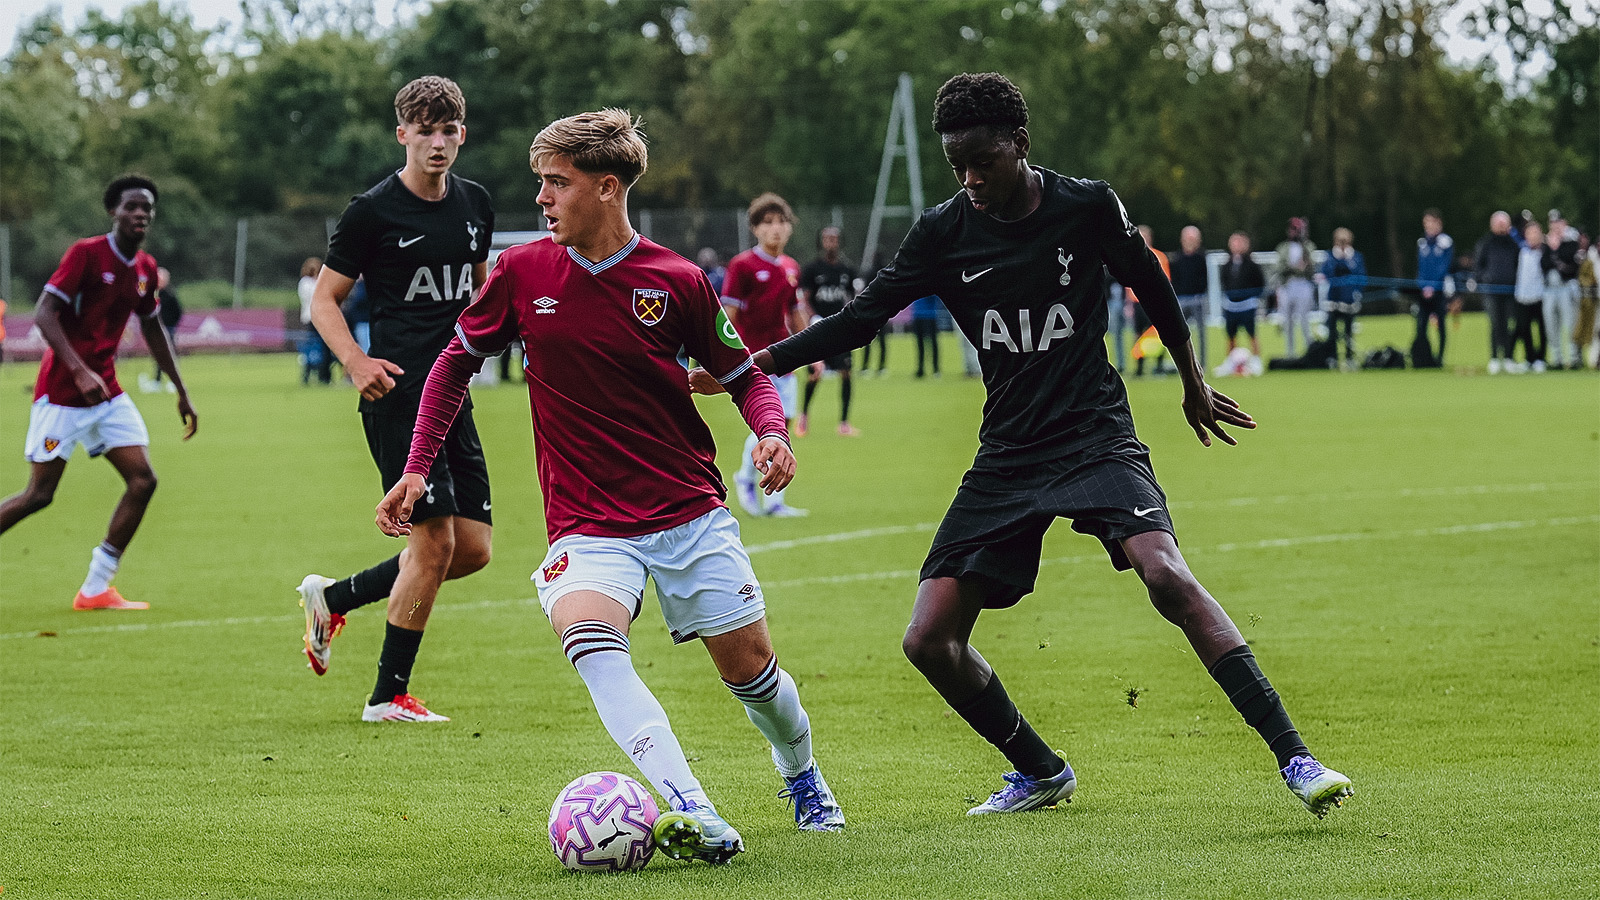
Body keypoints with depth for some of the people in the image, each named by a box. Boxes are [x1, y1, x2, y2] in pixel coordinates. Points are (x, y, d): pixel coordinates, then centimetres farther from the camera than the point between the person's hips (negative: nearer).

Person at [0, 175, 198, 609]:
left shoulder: (145, 268, 8)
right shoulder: (85, 254, -14)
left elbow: (153, 329, 23)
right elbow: (44, 316, -19)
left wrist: (182, 393, 24)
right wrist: (79, 371, -30)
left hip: (107, 393, 7)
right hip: (61, 391, -7)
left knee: (143, 480, -5)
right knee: (39, 493, -7)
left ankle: (96, 590, 1)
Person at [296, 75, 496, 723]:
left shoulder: (475, 204, 11)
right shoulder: (373, 211, -7)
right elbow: (325, 301, -3)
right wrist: (356, 362, -20)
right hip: (398, 395, -7)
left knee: (473, 548, 5)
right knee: (435, 538, -12)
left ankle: (334, 597, 24)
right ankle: (389, 696, 1)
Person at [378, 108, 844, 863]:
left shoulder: (676, 281, -7)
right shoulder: (522, 274, -3)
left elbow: (743, 375, 5)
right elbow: (457, 361, 12)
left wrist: (772, 432, -16)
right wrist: (417, 469, 6)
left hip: (691, 511, 0)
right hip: (587, 523, 0)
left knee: (750, 667, 6)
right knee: (588, 635, -31)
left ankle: (801, 778, 42)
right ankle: (698, 820, -42)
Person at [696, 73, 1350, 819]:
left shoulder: (1088, 207, -7)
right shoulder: (944, 232, -3)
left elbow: (1152, 287, 9)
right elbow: (859, 318, 0)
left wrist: (1193, 384, 22)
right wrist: (754, 364, -11)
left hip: (1097, 436, -4)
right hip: (1007, 458, 4)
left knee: (1166, 575, -29)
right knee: (929, 641, -3)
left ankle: (1293, 758, -25)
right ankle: (1041, 773, 21)